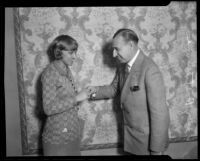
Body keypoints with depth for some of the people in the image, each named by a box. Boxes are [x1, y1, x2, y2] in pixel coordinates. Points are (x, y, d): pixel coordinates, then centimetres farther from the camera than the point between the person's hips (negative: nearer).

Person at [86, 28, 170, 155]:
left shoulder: (150, 70, -24)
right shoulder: (122, 67, 1)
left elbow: (159, 112, -23)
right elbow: (114, 89, 16)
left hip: (147, 140, -7)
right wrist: (96, 90, -4)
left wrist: (156, 150, -18)